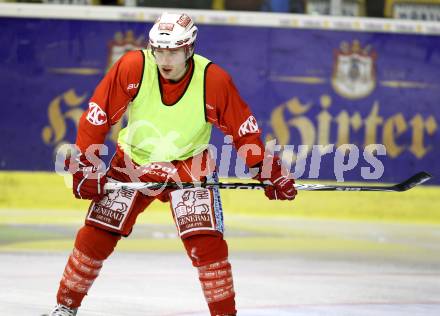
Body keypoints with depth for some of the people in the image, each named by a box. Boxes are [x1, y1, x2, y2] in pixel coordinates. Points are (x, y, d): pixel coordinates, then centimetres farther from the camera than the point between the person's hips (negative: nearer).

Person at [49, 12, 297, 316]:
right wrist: (85, 164, -16)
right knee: (96, 235, -1)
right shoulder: (132, 67, -22)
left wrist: (269, 171, -11)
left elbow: (243, 127, -9)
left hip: (189, 165, -1)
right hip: (134, 161, 1)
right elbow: (98, 114, -14)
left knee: (206, 241, -17)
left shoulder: (214, 80, -21)